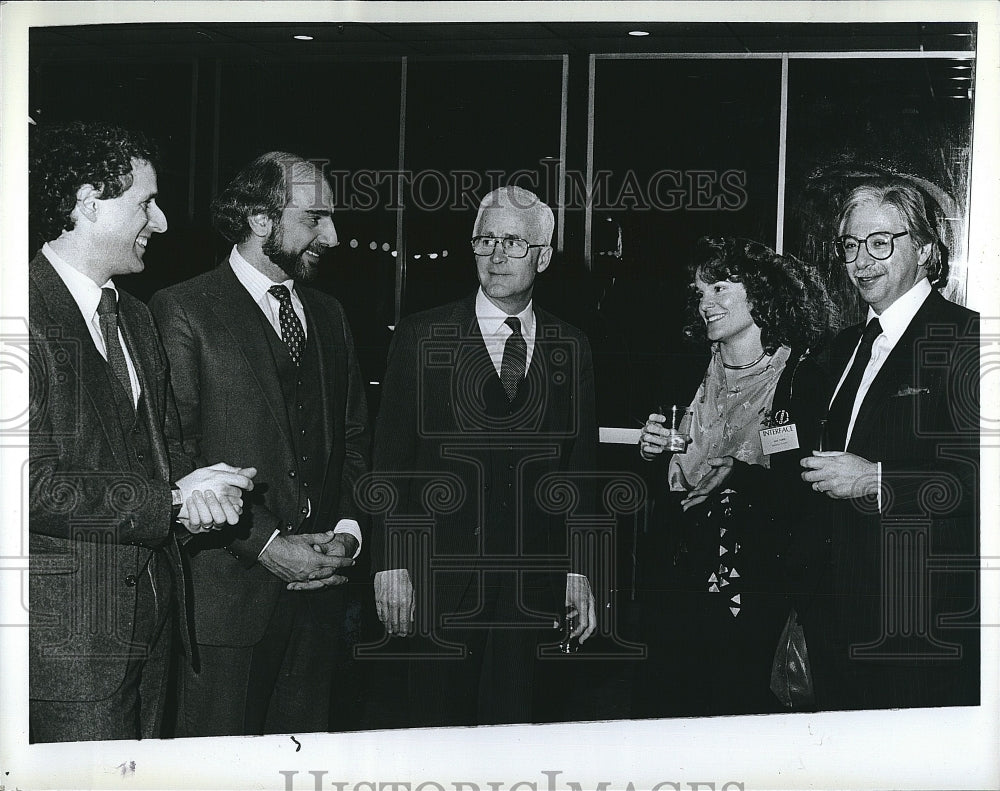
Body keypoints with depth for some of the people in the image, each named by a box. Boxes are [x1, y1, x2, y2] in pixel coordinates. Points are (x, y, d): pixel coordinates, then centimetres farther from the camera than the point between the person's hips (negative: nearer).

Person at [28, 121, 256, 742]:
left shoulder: (135, 317, 17)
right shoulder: (29, 316, -15)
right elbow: (35, 483, -21)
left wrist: (199, 494, -4)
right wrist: (173, 501, -15)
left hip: (151, 616, 9)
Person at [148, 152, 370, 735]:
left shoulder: (329, 315, 17)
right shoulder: (182, 310, -5)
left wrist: (348, 529, 0)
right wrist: (263, 544, -15)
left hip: (320, 583, 6)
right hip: (225, 590, -5)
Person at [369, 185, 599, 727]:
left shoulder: (571, 350, 9)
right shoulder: (421, 338, 2)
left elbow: (580, 466, 11)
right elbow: (390, 459, 0)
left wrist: (579, 571, 7)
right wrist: (390, 565, -6)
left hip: (532, 582, 2)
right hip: (441, 575, -2)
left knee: (512, 720, 4)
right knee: (439, 723, 2)